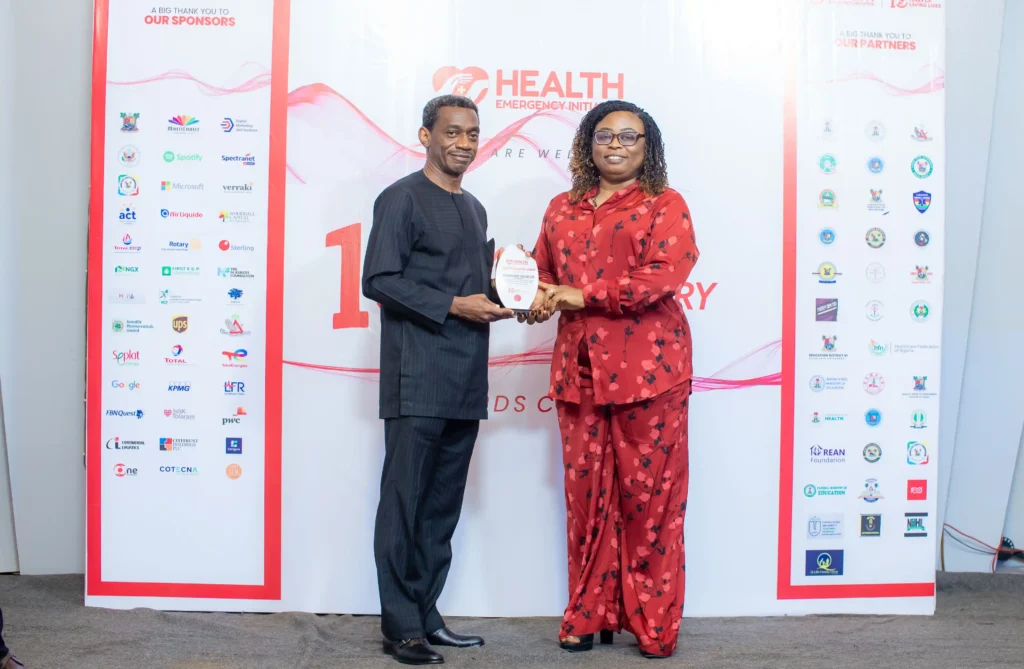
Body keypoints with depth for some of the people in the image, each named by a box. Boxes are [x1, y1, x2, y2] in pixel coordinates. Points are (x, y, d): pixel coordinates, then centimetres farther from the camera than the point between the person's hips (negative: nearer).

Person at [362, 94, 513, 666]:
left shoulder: (475, 209, 20)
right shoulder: (402, 199, -3)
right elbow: (379, 281, -11)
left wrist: (502, 297, 4)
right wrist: (454, 306, -16)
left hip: (465, 382, 8)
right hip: (418, 378, -7)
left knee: (444, 505, 10)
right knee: (405, 501, -2)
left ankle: (427, 617, 19)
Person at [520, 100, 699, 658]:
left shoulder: (664, 204, 4)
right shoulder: (562, 210, 19)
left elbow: (665, 273, -11)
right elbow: (542, 273, 23)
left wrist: (582, 295, -12)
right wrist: (538, 300, -2)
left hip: (646, 365, -4)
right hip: (579, 366, 4)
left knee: (648, 492, -1)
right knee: (585, 490, 6)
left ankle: (653, 623, 11)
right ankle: (590, 613, 19)